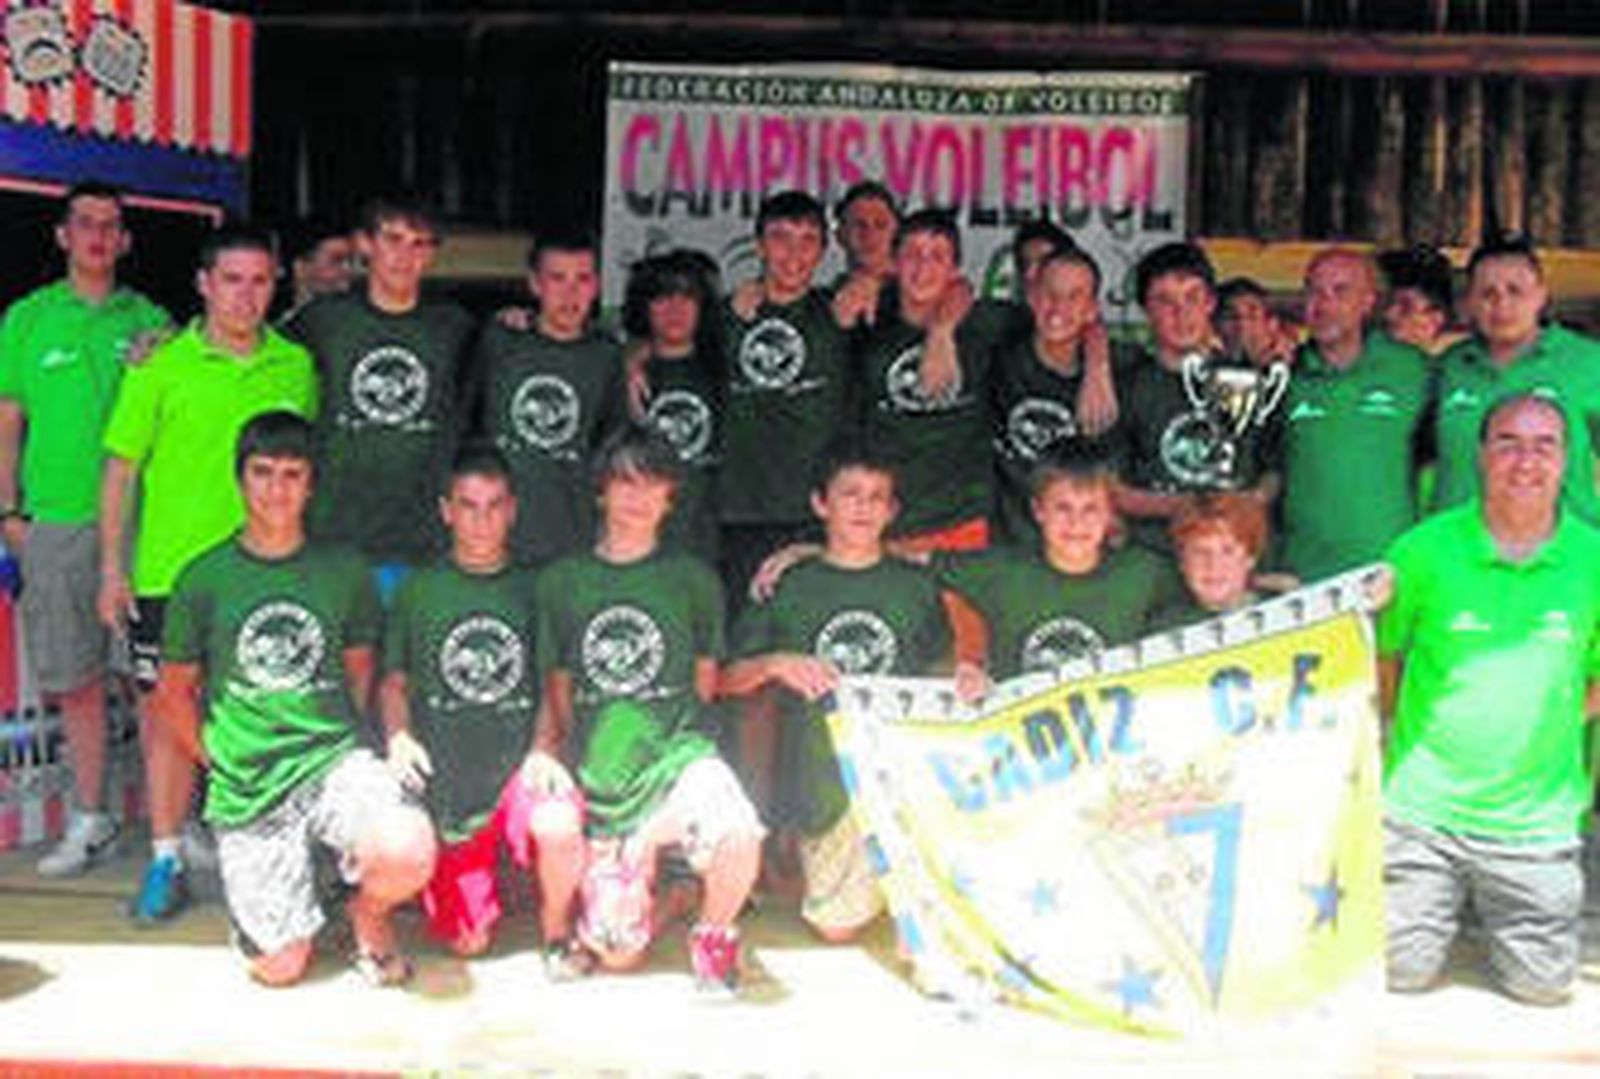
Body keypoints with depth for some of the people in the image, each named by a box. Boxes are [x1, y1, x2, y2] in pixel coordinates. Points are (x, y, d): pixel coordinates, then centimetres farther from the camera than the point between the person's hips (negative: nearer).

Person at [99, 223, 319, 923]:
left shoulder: (296, 366, 5)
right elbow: (121, 468, 2)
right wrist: (112, 568, -2)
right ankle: (167, 861, 15)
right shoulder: (162, 366, -1)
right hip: (167, 572, -1)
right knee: (165, 710, 4)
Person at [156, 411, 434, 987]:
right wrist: (220, 763, 6)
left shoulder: (344, 570, 4)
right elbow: (174, 691, 10)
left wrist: (339, 744, 6)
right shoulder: (205, 579, 0)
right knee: (279, 966, -3)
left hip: (333, 755, 0)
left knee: (410, 854, -32)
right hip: (246, 782, 0)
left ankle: (367, 911, 5)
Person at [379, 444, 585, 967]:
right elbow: (393, 682, 13)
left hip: (520, 761, -1)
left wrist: (545, 749, -9)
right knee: (467, 942, 0)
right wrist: (398, 737, -7)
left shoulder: (534, 589, 8)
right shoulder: (418, 591, 9)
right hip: (445, 775, 1)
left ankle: (556, 930, -4)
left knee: (561, 829, -35)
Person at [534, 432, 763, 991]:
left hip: (676, 750, -1)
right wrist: (551, 755, 3)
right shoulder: (562, 581, 11)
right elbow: (557, 689, 14)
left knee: (738, 838, -35)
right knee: (618, 952, -4)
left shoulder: (693, 580, 9)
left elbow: (704, 684, 12)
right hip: (598, 773, 2)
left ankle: (714, 928, -2)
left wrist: (675, 745, 2)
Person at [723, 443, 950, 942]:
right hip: (824, 777, 0)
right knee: (837, 925, 2)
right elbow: (727, 679, 6)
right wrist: (775, 665, -14)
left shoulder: (916, 587, 9)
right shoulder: (789, 588, 5)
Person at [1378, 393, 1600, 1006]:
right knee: (1404, 973, 2)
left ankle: (1489, 909, 35)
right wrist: (1397, 744, 5)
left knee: (1543, 985, 6)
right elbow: (1381, 657, 6)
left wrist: (1550, 727, 4)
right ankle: (1444, 907, 33)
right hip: (1423, 804, -1)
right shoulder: (1425, 550, -6)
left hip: (1538, 815, 1)